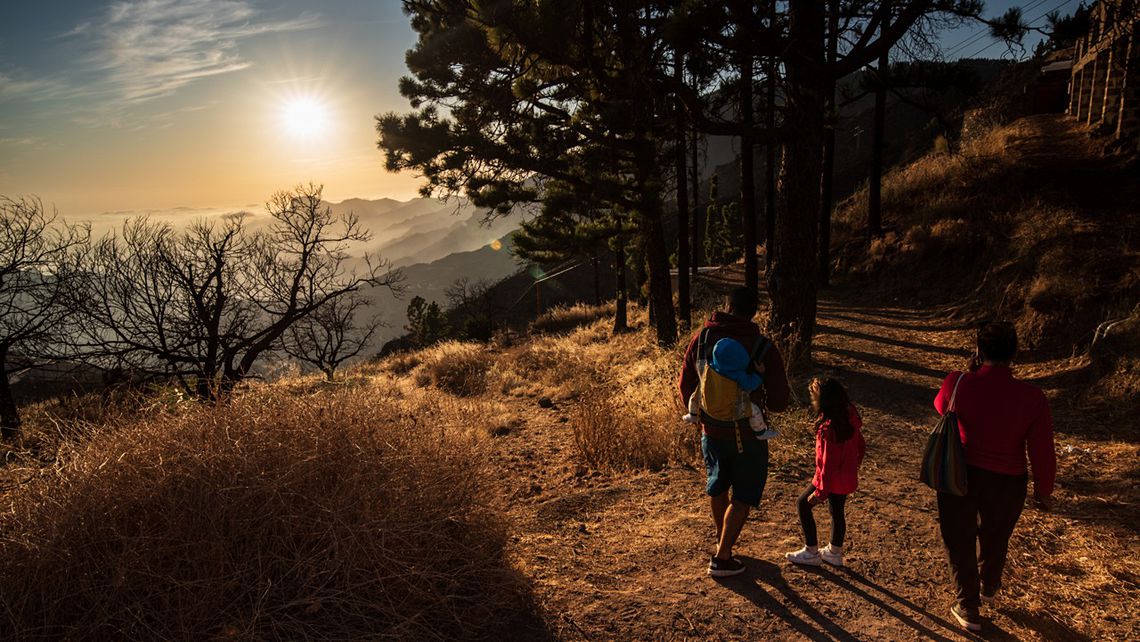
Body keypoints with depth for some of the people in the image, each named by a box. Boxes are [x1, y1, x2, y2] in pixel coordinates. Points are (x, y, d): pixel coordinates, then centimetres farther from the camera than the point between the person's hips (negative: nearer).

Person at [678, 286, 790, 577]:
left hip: (712, 431, 3)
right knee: (743, 497, 13)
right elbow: (779, 402, -10)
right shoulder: (765, 348, -13)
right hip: (748, 434, -3)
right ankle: (722, 558, 15)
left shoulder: (703, 337, -6)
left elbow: (685, 385, 2)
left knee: (717, 487, 25)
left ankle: (722, 541, 43)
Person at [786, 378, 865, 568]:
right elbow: (861, 447, 7)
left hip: (832, 479, -8)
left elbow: (828, 463, -26)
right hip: (848, 478, 8)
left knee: (803, 504, 9)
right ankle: (835, 553, 39)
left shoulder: (828, 429, -29)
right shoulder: (851, 417, -5)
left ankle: (811, 552, 16)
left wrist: (821, 492, -18)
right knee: (837, 512, 23)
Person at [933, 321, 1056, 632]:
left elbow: (941, 406, 5)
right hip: (1007, 481, 1)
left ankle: (968, 608, 30)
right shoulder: (1032, 397, -20)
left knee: (960, 540, 19)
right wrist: (1043, 490, 3)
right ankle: (988, 588, 55)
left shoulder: (958, 384, -19)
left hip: (960, 474, -1)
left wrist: (970, 373, 8)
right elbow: (1042, 453, -13)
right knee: (996, 537, 29)